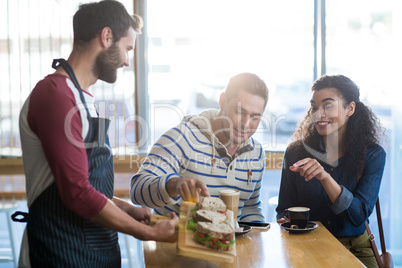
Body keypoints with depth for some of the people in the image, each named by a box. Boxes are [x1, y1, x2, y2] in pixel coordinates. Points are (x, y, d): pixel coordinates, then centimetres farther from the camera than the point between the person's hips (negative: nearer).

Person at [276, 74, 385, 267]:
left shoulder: (372, 155, -3)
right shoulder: (296, 152, -1)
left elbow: (359, 215, -14)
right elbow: (284, 209, 6)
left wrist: (325, 177, -28)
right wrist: (285, 222, -19)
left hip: (354, 249, 0)